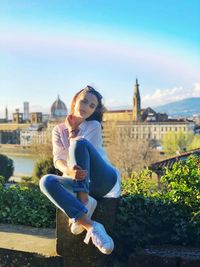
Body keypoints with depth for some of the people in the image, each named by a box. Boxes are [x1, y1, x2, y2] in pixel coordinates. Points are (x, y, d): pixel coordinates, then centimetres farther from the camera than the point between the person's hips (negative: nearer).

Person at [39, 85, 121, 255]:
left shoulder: (94, 126, 6)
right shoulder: (59, 130, 12)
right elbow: (58, 159, -6)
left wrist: (72, 131, 2)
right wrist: (69, 171, -28)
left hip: (105, 181, -3)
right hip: (79, 182, 3)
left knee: (79, 143, -28)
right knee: (46, 181, -29)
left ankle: (84, 202, -32)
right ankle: (90, 226, -40)